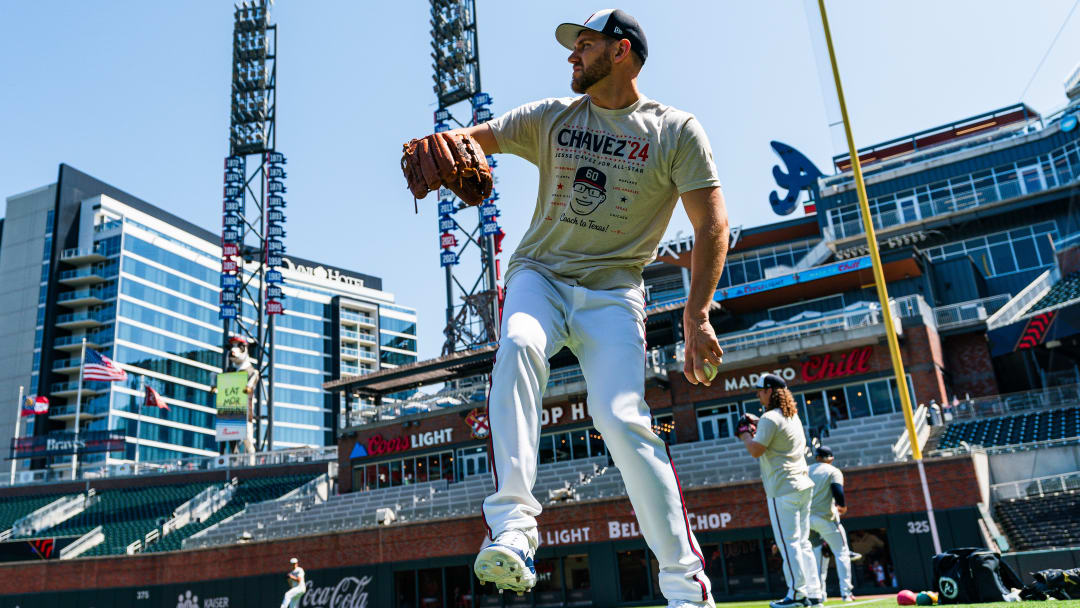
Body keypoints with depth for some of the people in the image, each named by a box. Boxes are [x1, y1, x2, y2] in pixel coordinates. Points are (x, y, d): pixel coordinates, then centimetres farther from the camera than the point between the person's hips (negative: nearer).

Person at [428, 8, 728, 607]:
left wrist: (696, 316, -14)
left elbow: (711, 227, -4)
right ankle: (512, 526, -33)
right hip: (539, 273, 2)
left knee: (621, 418, -18)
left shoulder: (676, 131, 1)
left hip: (612, 289, -2)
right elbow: (478, 136, 2)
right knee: (518, 345, -32)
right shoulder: (552, 117, 10)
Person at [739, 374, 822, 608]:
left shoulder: (770, 418, -13)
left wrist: (745, 434, 0)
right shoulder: (794, 417, 16)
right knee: (802, 543, 12)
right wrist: (756, 432, 22)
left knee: (788, 543, -4)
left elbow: (756, 450, -18)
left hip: (783, 489, -9)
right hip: (803, 485, 9)